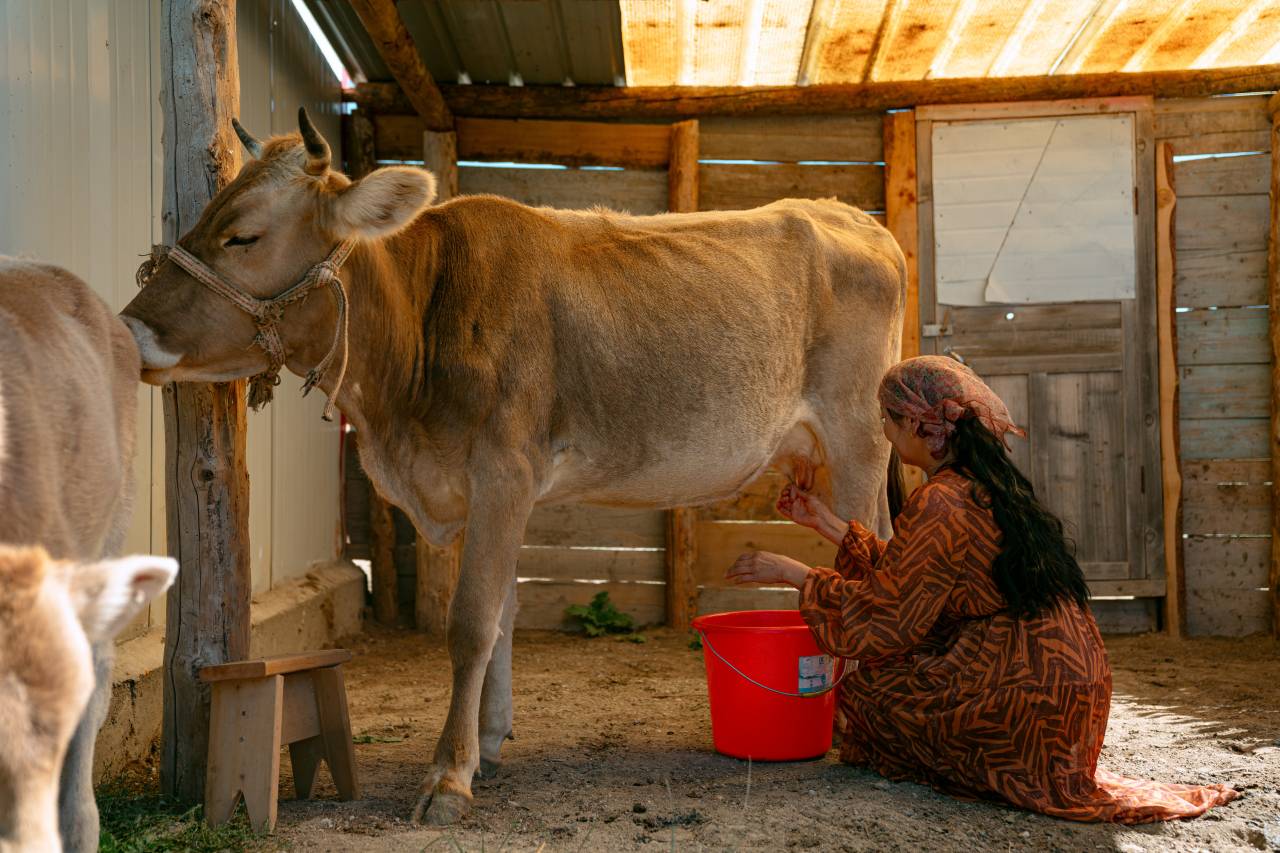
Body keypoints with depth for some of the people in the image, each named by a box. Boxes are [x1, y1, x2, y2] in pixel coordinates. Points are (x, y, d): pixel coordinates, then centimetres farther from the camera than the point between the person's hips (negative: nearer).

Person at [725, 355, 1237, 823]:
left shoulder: (939, 505, -17)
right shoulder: (991, 485, 11)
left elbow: (886, 617, -12)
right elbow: (900, 575, 18)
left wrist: (793, 574, -4)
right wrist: (824, 522, 23)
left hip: (1023, 697, -9)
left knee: (863, 685, 5)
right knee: (890, 666, 22)